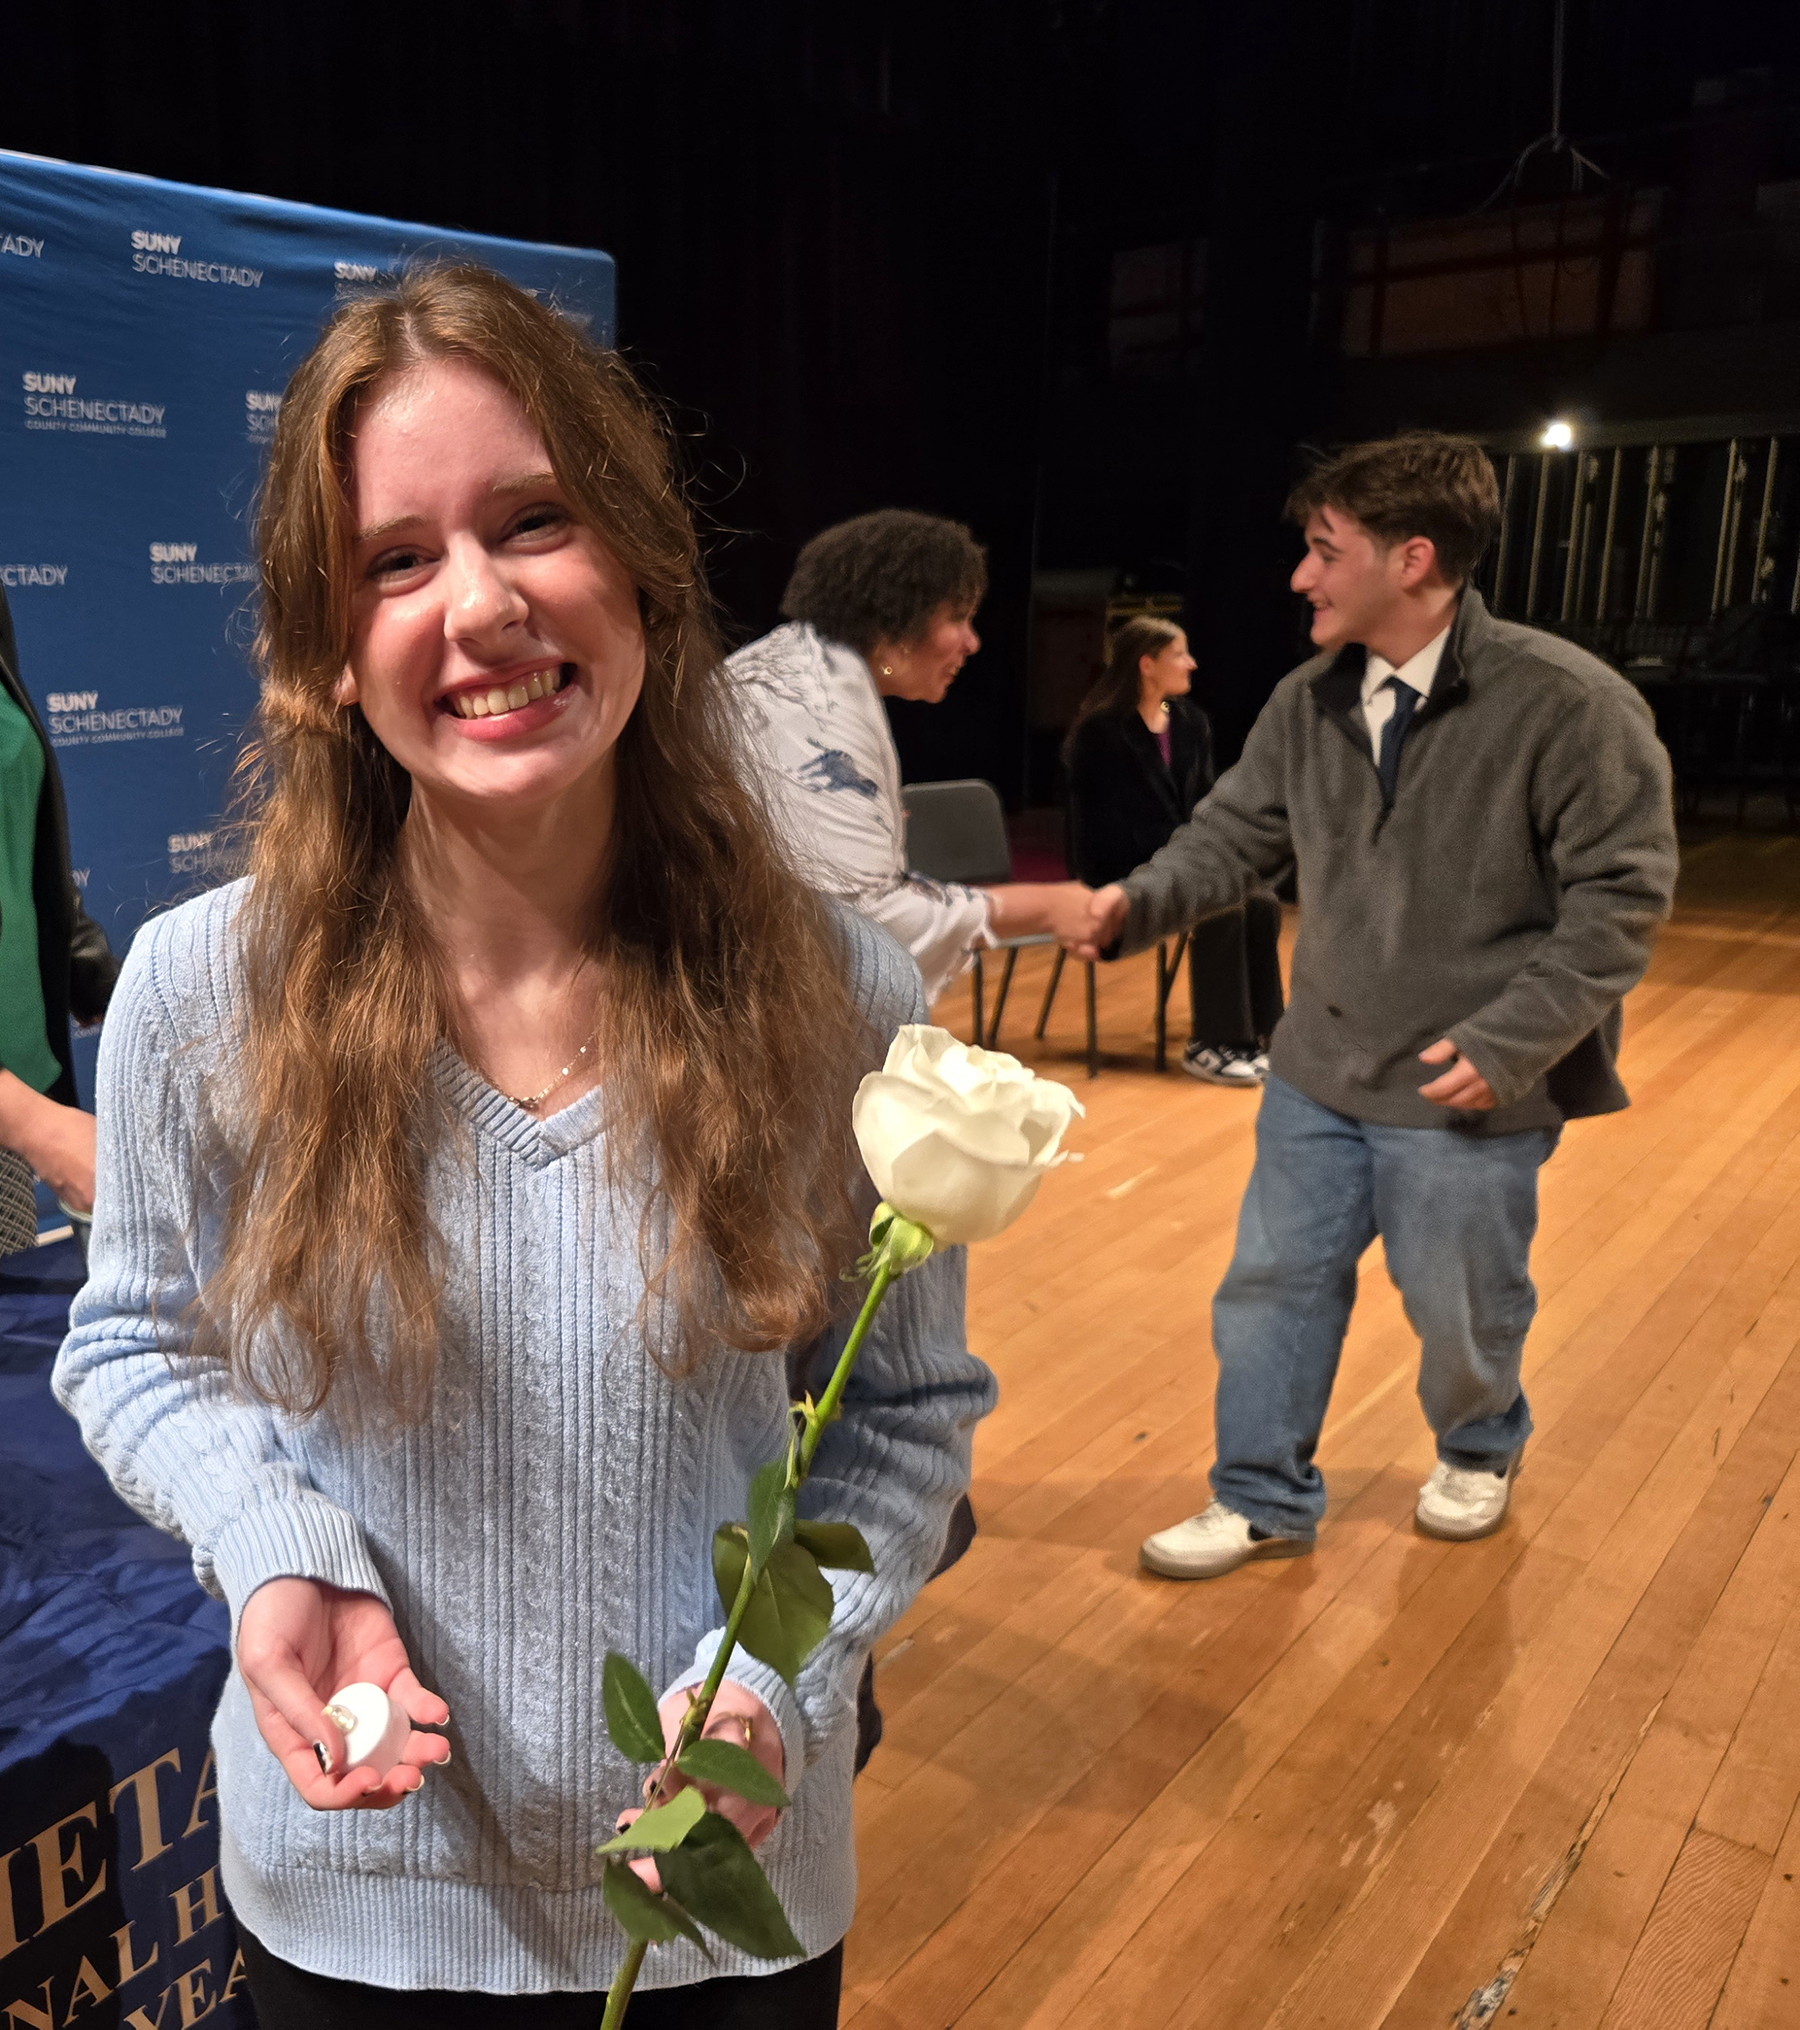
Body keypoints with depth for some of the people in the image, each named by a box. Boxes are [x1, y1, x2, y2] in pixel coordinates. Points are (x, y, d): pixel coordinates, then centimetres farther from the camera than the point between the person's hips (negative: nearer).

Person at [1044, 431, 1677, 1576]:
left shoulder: (1568, 703, -17)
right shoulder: (1310, 702, 0)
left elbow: (1622, 894, -14)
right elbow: (1234, 836, 5)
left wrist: (1508, 1041, -19)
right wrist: (1135, 904, -14)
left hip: (1471, 1093, -5)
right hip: (1319, 1071, 5)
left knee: (1460, 1306, 14)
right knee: (1275, 1282, 11)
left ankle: (1480, 1450, 47)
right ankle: (1267, 1501, 30)